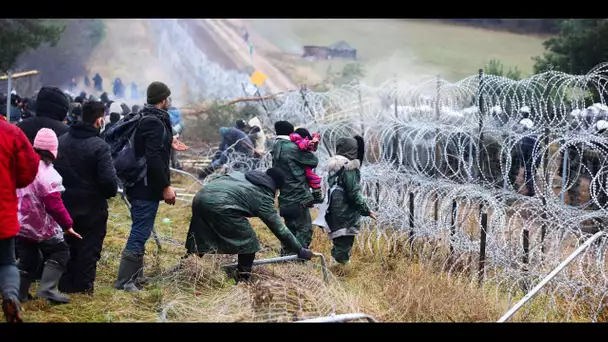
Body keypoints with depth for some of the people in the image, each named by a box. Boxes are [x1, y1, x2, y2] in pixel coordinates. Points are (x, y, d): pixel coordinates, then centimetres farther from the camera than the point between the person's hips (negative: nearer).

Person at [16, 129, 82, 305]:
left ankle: (20, 293, 17)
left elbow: (15, 194, 14)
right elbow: (54, 204, -22)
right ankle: (47, 289, -8)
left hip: (20, 224, 7)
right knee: (60, 252, 5)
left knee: (29, 258, 18)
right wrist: (67, 224, -15)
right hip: (41, 226, -7)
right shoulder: (47, 173, -20)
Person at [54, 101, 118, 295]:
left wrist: (64, 190, 16)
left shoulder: (61, 141, 1)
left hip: (65, 205, 6)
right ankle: (84, 287, 8)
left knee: (69, 247, 18)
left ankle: (65, 286, 23)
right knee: (89, 249, 6)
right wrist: (111, 192, -3)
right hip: (92, 208, -6)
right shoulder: (99, 146, -19)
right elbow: (109, 180, -23)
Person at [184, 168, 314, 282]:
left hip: (201, 196, 7)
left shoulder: (241, 176, 30)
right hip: (221, 206, -7)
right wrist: (300, 250, 18)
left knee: (199, 241, 23)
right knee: (249, 243, 10)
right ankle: (242, 281, 14)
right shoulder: (263, 197, 11)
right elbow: (280, 229, 12)